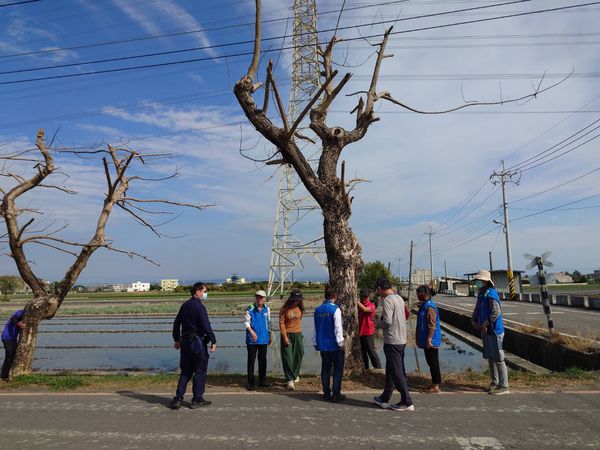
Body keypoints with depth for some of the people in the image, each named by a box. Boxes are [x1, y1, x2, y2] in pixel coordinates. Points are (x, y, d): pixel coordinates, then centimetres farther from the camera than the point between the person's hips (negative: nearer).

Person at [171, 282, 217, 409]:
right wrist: (213, 341, -14)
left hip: (185, 342, 8)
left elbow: (176, 323, 17)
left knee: (185, 371, 15)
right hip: (198, 342, -8)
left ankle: (178, 399, 13)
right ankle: (197, 399, 11)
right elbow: (206, 326, -20)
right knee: (200, 371, 4)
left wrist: (176, 339, 25)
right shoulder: (199, 306, -14)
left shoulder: (185, 305, 11)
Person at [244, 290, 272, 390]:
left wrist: (270, 336, 18)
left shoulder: (267, 309, 8)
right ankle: (251, 383, 11)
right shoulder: (250, 309, -8)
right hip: (252, 340, -4)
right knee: (251, 360, 1)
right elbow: (246, 322, -11)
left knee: (263, 360, 13)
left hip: (264, 339, 5)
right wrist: (251, 331, -26)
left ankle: (262, 381, 25)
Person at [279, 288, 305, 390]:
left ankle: (295, 375, 33)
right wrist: (285, 337, -14)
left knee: (298, 355, 11)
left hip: (298, 334, 4)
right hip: (287, 335, -4)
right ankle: (290, 380, -3)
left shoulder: (300, 308, 2)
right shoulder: (284, 309, -11)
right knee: (287, 357, -6)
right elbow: (281, 323, -10)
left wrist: (299, 333, 14)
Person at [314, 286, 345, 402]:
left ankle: (326, 394, 17)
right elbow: (338, 327, -15)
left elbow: (315, 328, 9)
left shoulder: (318, 310, 4)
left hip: (322, 345, 5)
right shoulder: (335, 309, -13)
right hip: (334, 345, -5)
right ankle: (336, 394, 6)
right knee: (338, 369, 6)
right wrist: (341, 342, -8)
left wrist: (315, 342, 16)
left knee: (325, 369, 13)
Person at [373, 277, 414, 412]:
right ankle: (385, 399, 28)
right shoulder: (399, 298, 11)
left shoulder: (387, 300, -17)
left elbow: (387, 321, -25)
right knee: (391, 371, 17)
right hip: (401, 339, 10)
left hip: (392, 341, -9)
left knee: (396, 373, 0)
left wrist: (379, 324, -5)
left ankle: (407, 402, 6)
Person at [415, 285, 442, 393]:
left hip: (431, 340, -10)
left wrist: (429, 339, -22)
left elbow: (432, 325, -22)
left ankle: (436, 386, 7)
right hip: (426, 340, 10)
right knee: (431, 362, 16)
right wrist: (419, 339, 23)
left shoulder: (430, 307, -19)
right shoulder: (424, 305, 12)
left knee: (433, 362, -1)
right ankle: (435, 383, 25)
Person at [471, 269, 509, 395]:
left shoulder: (491, 294, -16)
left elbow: (496, 312, -26)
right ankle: (495, 382, 30)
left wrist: (485, 324, -22)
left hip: (494, 331, -10)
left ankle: (504, 386, 7)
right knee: (490, 358, 17)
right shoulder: (481, 294, 13)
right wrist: (474, 321, 5)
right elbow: (477, 310, 21)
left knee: (498, 359, -2)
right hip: (486, 331, 10)